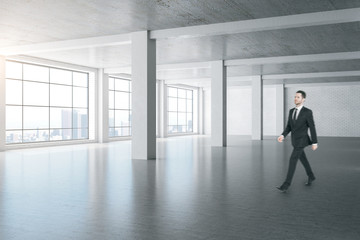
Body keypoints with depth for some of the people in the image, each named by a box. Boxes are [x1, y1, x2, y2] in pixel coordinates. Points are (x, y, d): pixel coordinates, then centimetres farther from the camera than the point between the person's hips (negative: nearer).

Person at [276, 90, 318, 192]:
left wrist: (315, 142, -8)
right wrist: (282, 135, -8)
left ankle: (286, 184, -9)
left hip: (302, 140, -7)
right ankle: (311, 176, 43)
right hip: (295, 140, 7)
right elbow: (289, 126, 8)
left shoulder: (308, 112, -14)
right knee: (302, 159, 21)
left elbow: (312, 128, -10)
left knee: (292, 160, -13)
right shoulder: (291, 111, 6)